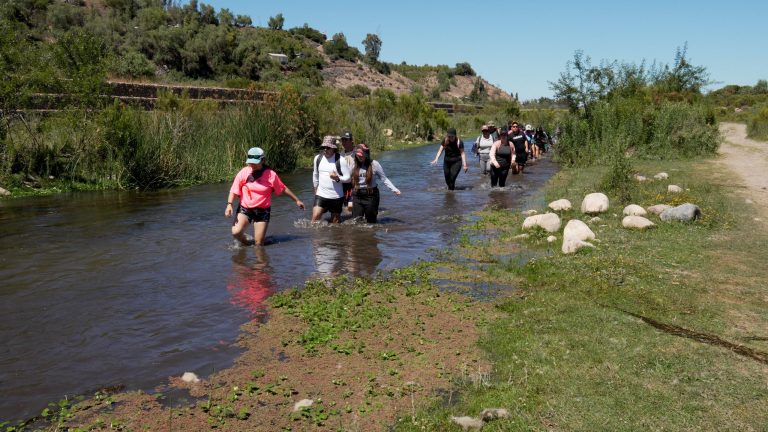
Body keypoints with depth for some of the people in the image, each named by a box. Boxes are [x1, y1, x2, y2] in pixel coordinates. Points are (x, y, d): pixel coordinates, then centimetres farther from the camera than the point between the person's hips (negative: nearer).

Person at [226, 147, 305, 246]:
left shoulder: (271, 175, -10)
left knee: (259, 243, -1)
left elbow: (283, 189, 2)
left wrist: (297, 200, 10)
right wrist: (229, 204, -19)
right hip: (245, 208, 1)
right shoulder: (243, 173, -9)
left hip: (262, 210, 0)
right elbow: (234, 190, -5)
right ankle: (245, 243, 14)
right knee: (236, 232, -20)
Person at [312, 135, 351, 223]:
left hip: (336, 196, -2)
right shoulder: (318, 158, 4)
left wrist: (338, 178, -27)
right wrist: (316, 188, 25)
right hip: (321, 195, 3)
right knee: (315, 217, -14)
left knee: (335, 222, 8)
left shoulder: (340, 160, -10)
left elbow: (348, 178, -9)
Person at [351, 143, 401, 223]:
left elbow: (384, 179, -3)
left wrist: (394, 189, -8)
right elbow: (351, 180, 9)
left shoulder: (374, 164, -6)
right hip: (357, 196, 3)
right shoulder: (354, 165, 6)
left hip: (371, 195, -3)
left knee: (371, 222, 4)